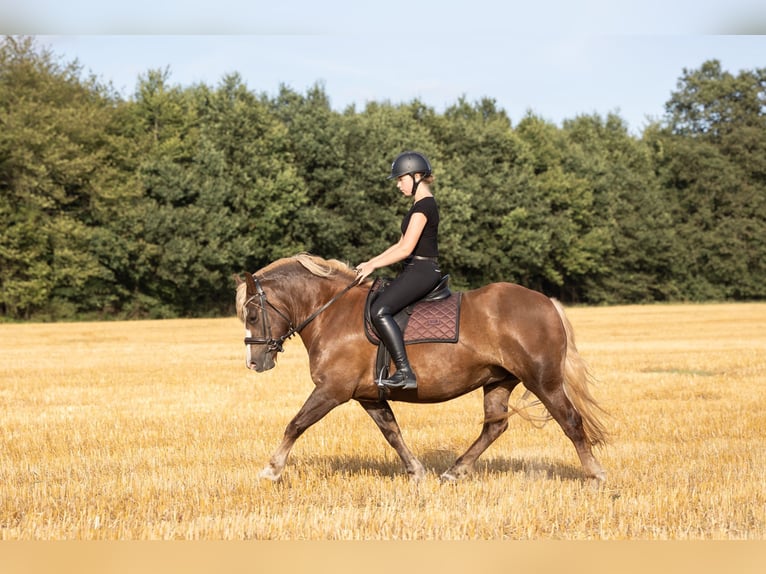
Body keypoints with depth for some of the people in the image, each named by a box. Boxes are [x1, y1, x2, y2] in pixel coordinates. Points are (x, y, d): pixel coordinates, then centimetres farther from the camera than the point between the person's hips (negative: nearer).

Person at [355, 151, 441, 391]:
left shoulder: (423, 206, -14)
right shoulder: (422, 205, 18)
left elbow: (406, 249, -20)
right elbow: (401, 244, 21)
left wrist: (373, 265, -12)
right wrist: (371, 262, 14)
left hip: (422, 271, -11)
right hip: (416, 271, 11)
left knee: (379, 310, -25)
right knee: (375, 304, 14)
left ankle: (405, 373, -28)